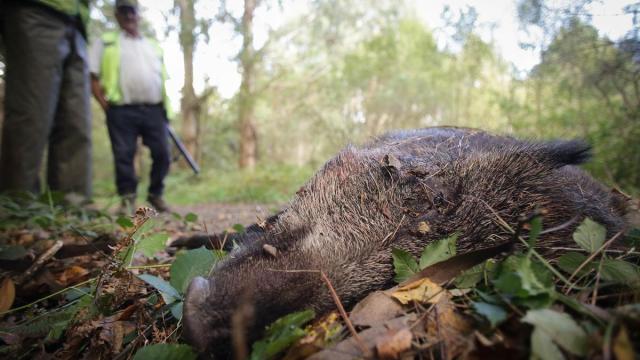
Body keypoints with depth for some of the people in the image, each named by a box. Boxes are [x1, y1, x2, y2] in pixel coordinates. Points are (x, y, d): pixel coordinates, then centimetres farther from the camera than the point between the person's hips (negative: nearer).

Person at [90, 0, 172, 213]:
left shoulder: (153, 46, 23)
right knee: (123, 155, -4)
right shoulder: (105, 43, 13)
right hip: (122, 110, -2)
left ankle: (155, 194, 14)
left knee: (162, 154, -3)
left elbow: (162, 78, 24)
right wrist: (105, 105, -6)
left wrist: (164, 107, 11)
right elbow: (93, 77, 6)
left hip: (154, 109, 3)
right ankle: (127, 198, 7)